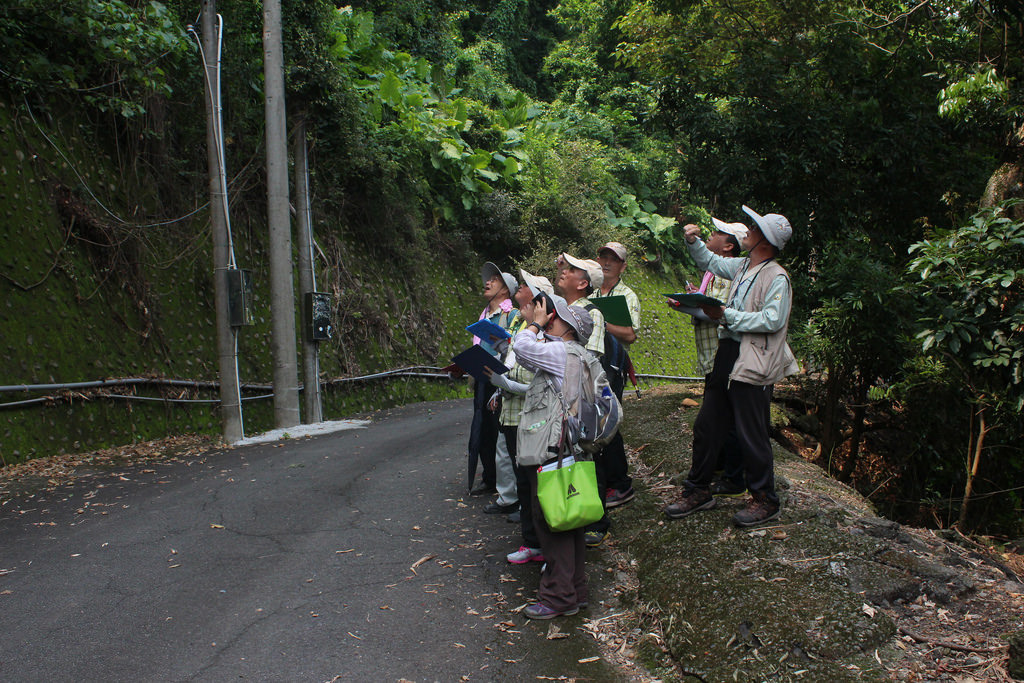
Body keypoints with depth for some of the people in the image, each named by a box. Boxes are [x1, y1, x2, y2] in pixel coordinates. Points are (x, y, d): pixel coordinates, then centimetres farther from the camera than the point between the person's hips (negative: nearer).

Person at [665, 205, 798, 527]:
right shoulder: (742, 266, 14)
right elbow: (711, 261, 31)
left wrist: (727, 316, -20)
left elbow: (772, 320, -22)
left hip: (753, 364, -9)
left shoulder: (777, 277, -12)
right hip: (727, 355, 9)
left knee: (752, 434, -1)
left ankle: (765, 500, 16)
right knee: (706, 425, 13)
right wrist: (693, 241, 14)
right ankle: (697, 491, 25)